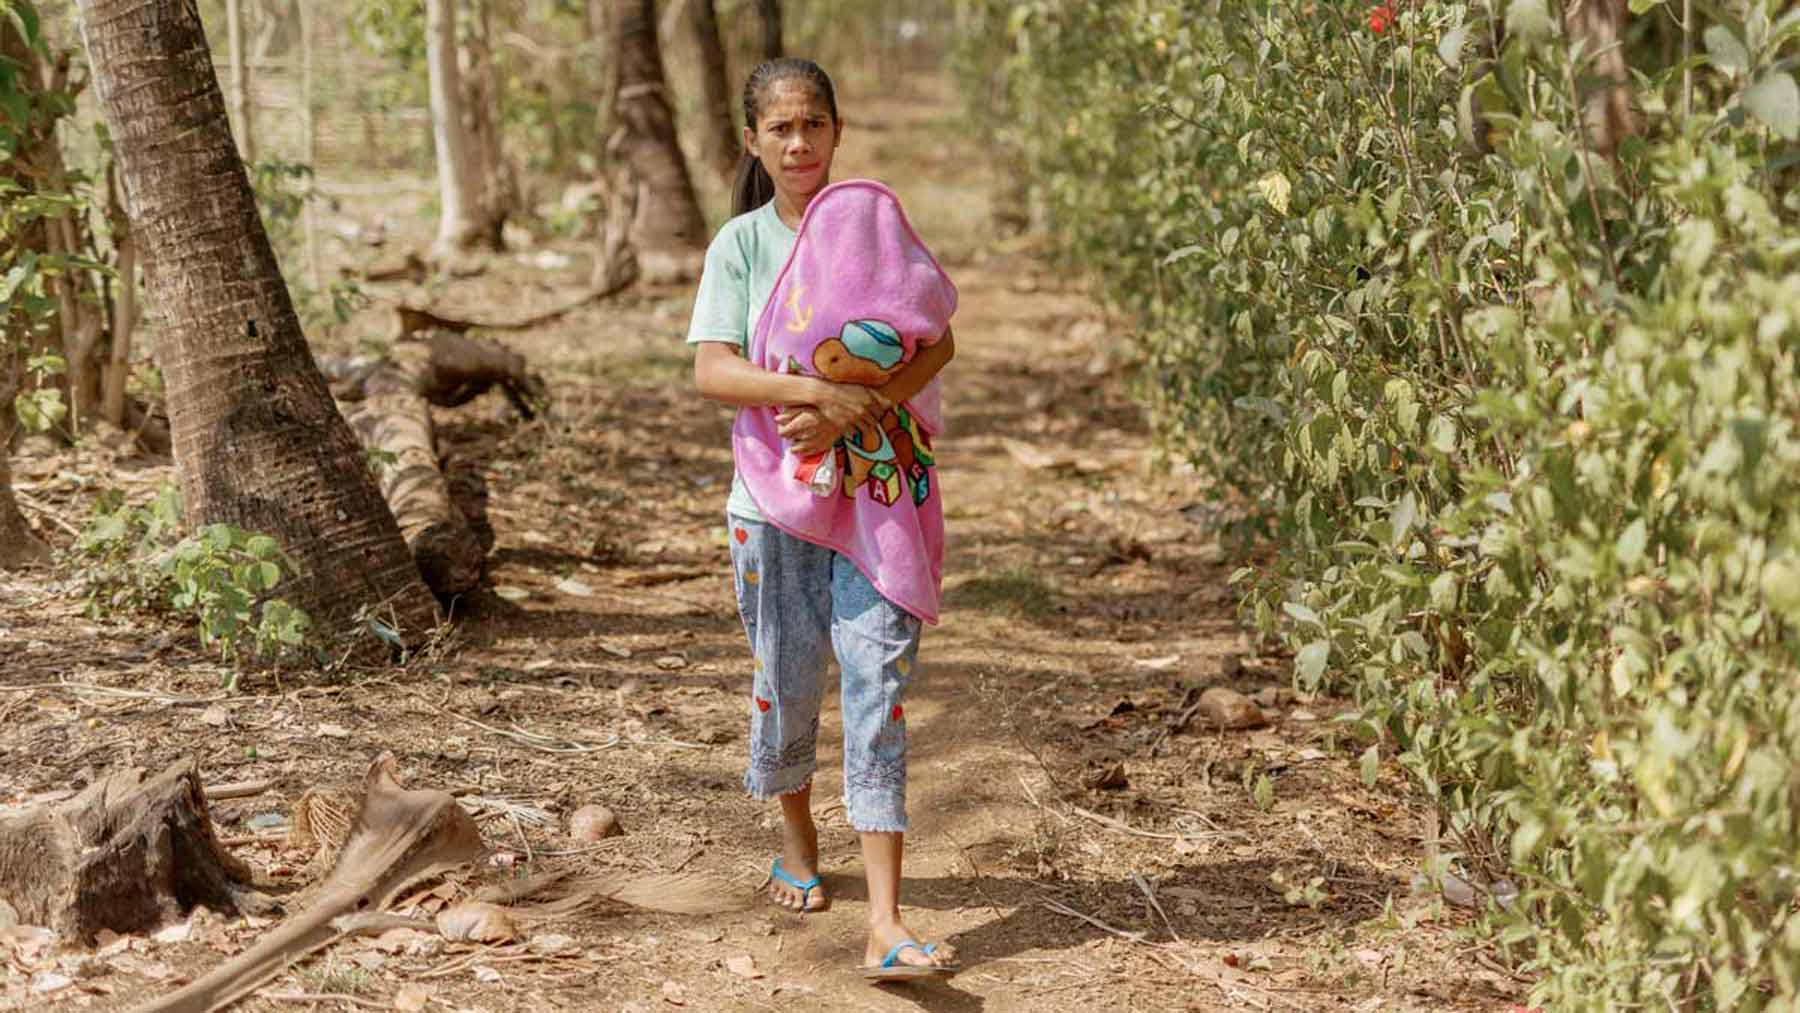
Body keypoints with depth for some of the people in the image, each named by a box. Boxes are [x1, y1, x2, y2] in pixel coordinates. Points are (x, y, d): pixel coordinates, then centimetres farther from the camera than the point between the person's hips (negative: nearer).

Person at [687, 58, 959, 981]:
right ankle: (798, 838, 43)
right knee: (788, 681, 12)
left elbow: (937, 343, -7)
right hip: (774, 494, 1)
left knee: (879, 682, -9)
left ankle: (885, 926, -13)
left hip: (878, 491, 0)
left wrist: (848, 415, -21)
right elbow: (711, 371, -12)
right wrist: (816, 391, -25)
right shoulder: (741, 243, 0)